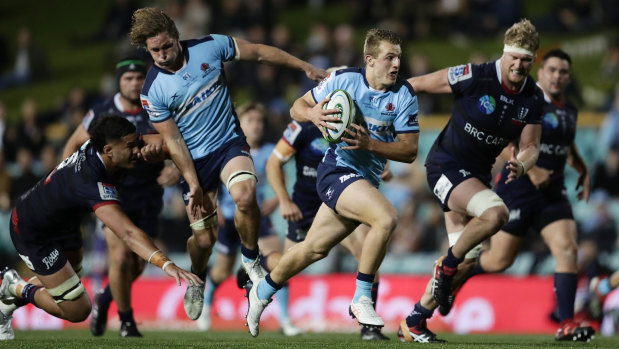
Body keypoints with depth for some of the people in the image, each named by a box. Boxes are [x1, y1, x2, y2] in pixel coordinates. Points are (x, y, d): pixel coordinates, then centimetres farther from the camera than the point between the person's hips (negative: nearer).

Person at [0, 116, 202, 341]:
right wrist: (166, 264, -64)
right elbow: (129, 234, -53)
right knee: (77, 310, -8)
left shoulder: (92, 148, -16)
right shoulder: (95, 186, -41)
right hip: (32, 235, -9)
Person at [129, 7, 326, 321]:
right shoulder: (152, 92, -13)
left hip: (229, 143, 0)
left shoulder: (210, 47, -11)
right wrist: (193, 184, -12)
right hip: (194, 160, 0)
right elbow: (173, 140, -8)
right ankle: (196, 281, 37)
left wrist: (305, 67, 5)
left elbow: (259, 53, 1)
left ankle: (250, 259, -7)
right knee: (204, 239, 2)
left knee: (244, 194, -32)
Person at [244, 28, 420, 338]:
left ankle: (262, 292, 41)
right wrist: (313, 114, -20)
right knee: (386, 217, -29)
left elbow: (409, 151, -7)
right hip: (337, 170, -5)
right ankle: (361, 299, -18)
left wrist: (369, 143, -21)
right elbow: (297, 108, 3)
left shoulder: (404, 96, -4)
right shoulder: (343, 80, -8)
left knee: (314, 249, 17)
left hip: (366, 180, 5)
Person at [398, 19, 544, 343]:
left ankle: (413, 323, 19)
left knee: (466, 259, 6)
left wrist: (521, 164, -21)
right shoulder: (473, 77, -20)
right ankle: (446, 265, -8)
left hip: (478, 174, 7)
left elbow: (531, 146, 3)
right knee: (495, 213, -32)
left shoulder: (534, 98, -2)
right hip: (446, 165, -7)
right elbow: (417, 84, -10)